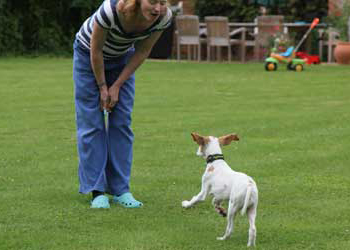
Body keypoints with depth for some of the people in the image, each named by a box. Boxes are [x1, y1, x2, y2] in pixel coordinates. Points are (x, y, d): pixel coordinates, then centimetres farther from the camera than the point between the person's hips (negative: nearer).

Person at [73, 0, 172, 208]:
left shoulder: (164, 17, -27)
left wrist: (117, 86, -9)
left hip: (122, 58, 4)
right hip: (89, 54, -3)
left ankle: (121, 189, 4)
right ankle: (97, 191, -2)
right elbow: (96, 51, -25)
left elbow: (143, 51, -11)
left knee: (122, 123, -1)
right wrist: (102, 87, -14)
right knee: (92, 123, -6)